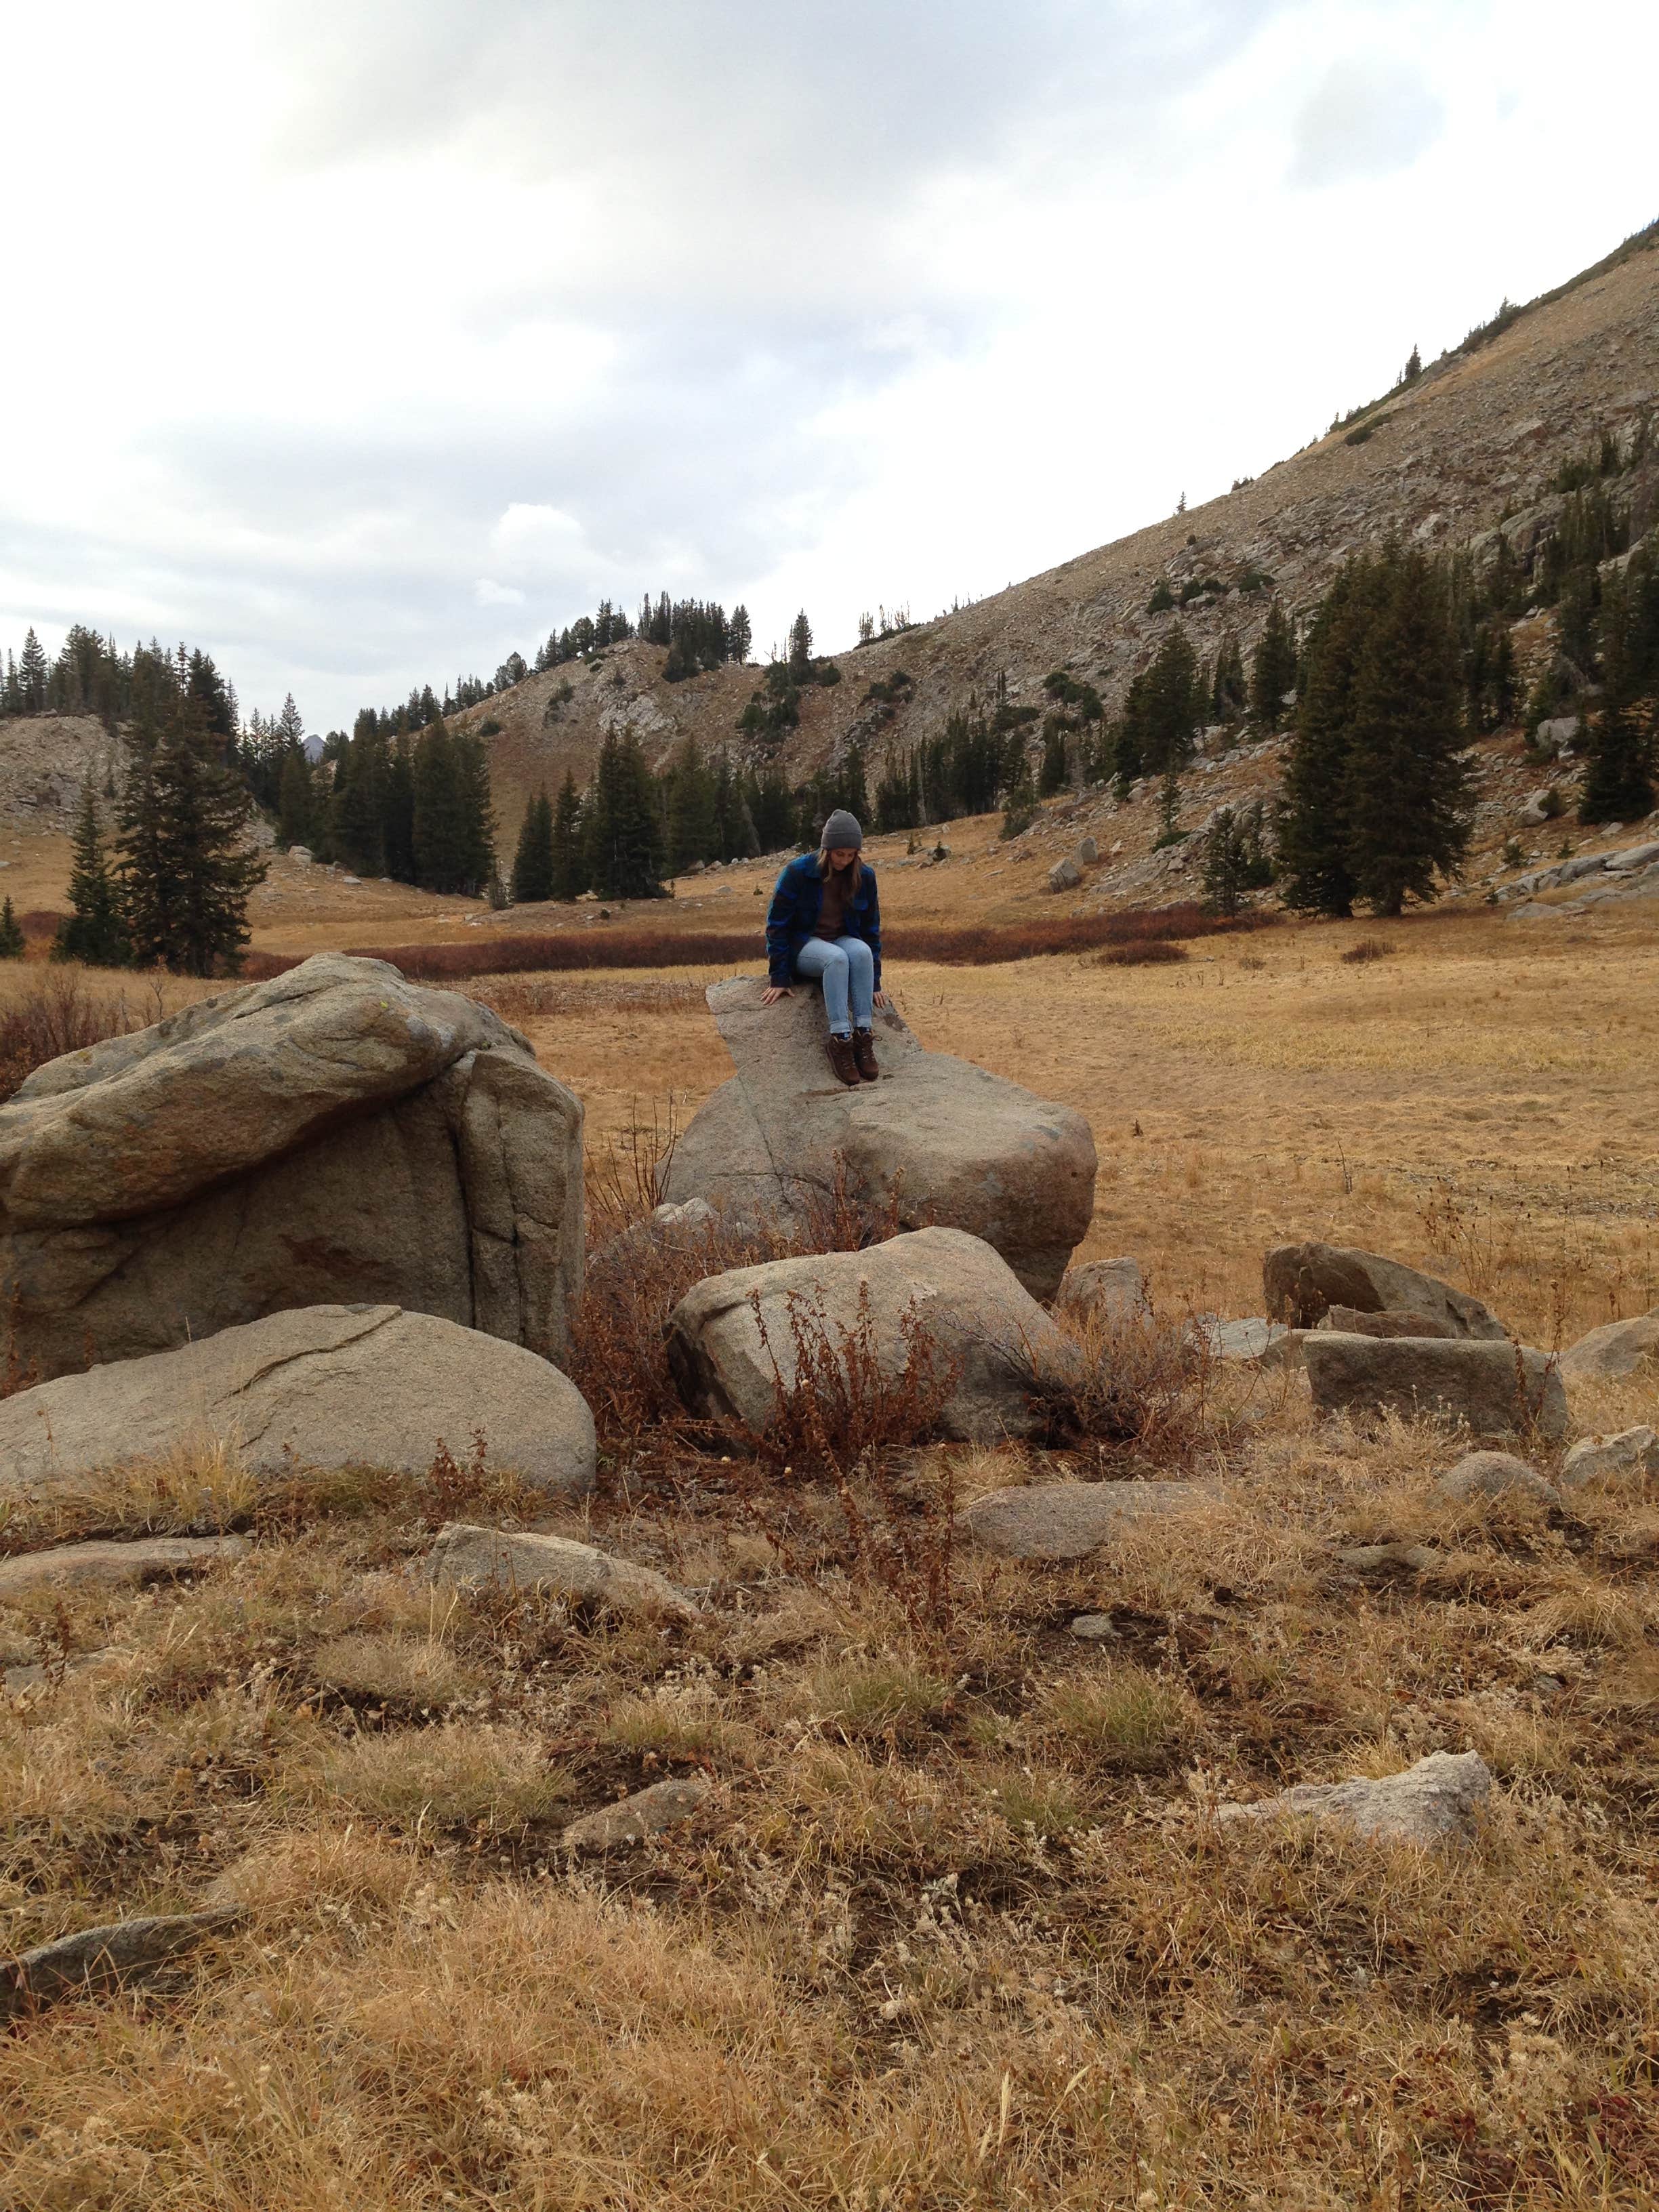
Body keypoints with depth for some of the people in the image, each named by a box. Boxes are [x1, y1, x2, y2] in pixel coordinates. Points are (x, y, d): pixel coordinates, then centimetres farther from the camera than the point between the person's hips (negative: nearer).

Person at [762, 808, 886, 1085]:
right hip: (803, 945, -3)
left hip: (843, 941, 3)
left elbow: (871, 928, 4)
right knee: (837, 958, -37)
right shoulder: (798, 872, -14)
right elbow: (777, 924, -10)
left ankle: (863, 1034, -35)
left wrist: (875, 981, 2)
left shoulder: (864, 876, -3)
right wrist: (779, 978, -14)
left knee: (861, 951, -34)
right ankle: (839, 1039, -41)